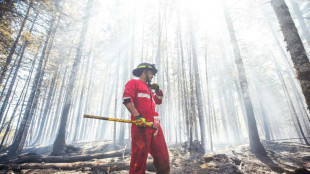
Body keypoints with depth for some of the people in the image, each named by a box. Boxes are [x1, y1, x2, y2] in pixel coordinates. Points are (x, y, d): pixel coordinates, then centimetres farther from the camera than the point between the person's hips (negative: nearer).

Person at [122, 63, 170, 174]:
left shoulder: (149, 88, 32)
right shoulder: (134, 83, 8)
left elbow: (159, 101, 42)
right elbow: (127, 99, -8)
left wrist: (157, 90, 26)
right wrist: (137, 116, -19)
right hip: (141, 125, -7)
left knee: (163, 158, 6)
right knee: (139, 157, -9)